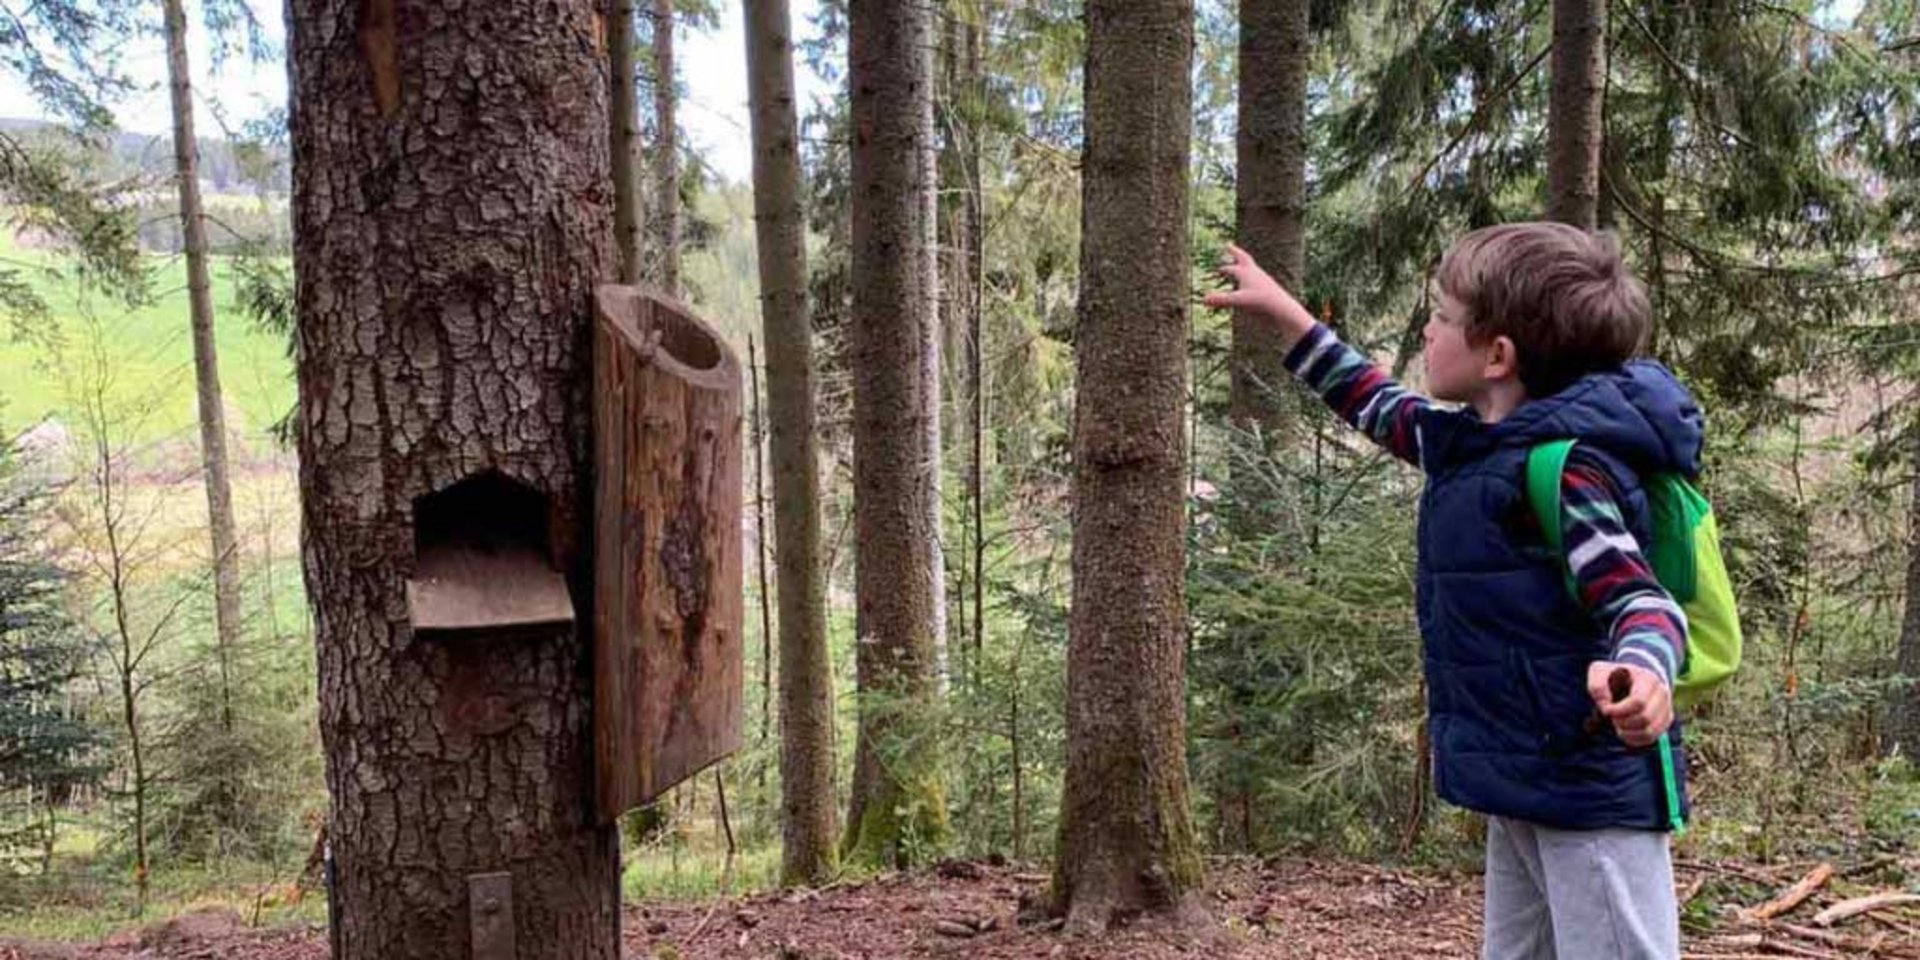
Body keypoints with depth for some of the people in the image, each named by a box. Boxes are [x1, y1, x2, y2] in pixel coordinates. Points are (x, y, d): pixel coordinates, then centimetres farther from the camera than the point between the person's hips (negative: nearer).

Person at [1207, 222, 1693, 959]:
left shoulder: (1563, 464, -20)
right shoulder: (1472, 443, 8)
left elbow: (1635, 597, -25)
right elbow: (1383, 407, 26)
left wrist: (1641, 673, -48)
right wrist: (1284, 314, 30)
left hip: (1591, 789, -10)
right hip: (1524, 786, 10)